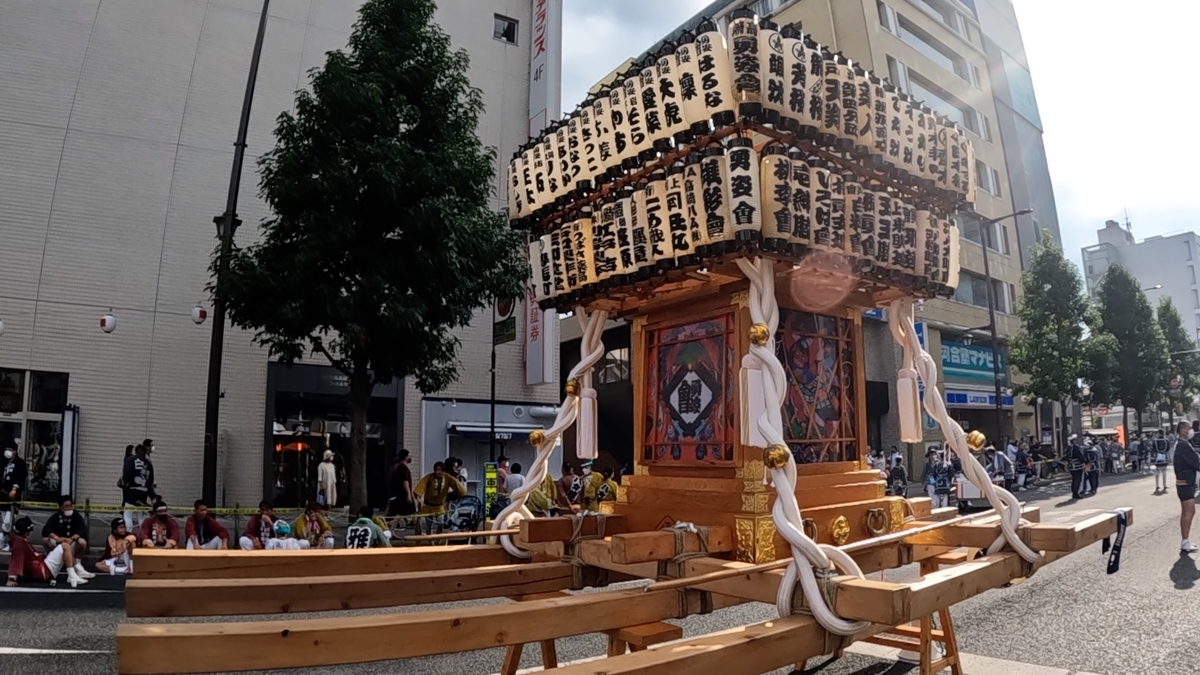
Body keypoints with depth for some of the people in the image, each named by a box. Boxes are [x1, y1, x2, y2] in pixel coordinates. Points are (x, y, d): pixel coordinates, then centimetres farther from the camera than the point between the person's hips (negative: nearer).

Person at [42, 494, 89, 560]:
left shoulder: (76, 516, -9)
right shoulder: (55, 516, -6)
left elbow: (82, 530, -20)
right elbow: (46, 530, -20)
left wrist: (71, 539, -40)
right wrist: (57, 538, -38)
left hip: (73, 543, -2)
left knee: (82, 542, -34)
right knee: (45, 540, -25)